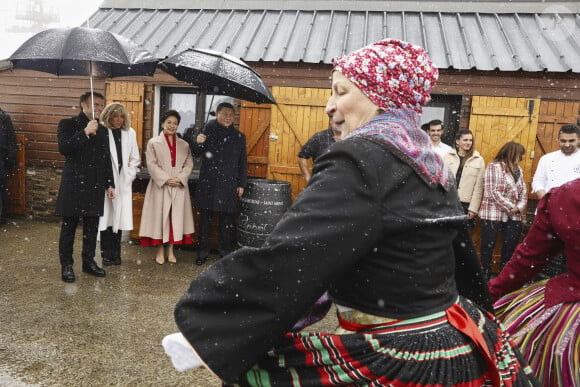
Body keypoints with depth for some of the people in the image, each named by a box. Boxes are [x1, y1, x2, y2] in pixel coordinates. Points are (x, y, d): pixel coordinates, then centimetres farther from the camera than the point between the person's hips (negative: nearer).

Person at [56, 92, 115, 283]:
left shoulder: (103, 130, 14)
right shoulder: (68, 124, 0)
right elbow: (63, 148, -16)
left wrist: (110, 184, 13)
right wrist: (85, 132, -20)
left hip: (96, 186, 5)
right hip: (74, 184, -4)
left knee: (92, 226, 10)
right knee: (69, 226, 3)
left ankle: (89, 261, 23)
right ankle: (66, 265, 14)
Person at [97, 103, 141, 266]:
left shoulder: (130, 133, 9)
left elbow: (135, 158, 14)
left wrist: (129, 176, 3)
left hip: (123, 183, 3)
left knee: (119, 218, 5)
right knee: (106, 217, 0)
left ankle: (115, 254, 16)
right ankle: (106, 254, 12)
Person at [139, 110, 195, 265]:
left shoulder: (184, 145, 10)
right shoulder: (153, 143, 3)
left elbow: (189, 164, 5)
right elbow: (151, 164, -4)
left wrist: (180, 179, -11)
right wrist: (166, 179, -14)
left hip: (179, 187, 3)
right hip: (160, 186, -2)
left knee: (176, 216, 4)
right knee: (160, 216, 0)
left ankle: (170, 250, 15)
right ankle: (160, 250, 12)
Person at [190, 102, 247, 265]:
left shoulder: (239, 137, 5)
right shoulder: (208, 131, 3)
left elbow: (243, 162, 9)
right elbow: (196, 153, 11)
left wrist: (241, 184, 7)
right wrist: (197, 143, -12)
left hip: (228, 185, 0)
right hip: (207, 183, 0)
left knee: (226, 219, 6)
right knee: (205, 217, 7)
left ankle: (225, 251, 20)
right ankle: (203, 251, 18)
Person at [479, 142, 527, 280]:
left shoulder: (518, 169, 16)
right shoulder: (494, 166, -6)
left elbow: (523, 192, 11)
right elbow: (492, 192, -14)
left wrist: (518, 207, -7)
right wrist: (510, 207, -13)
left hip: (514, 216, 6)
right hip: (493, 215, -6)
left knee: (510, 248, 8)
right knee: (488, 246, 3)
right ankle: (485, 276, 16)